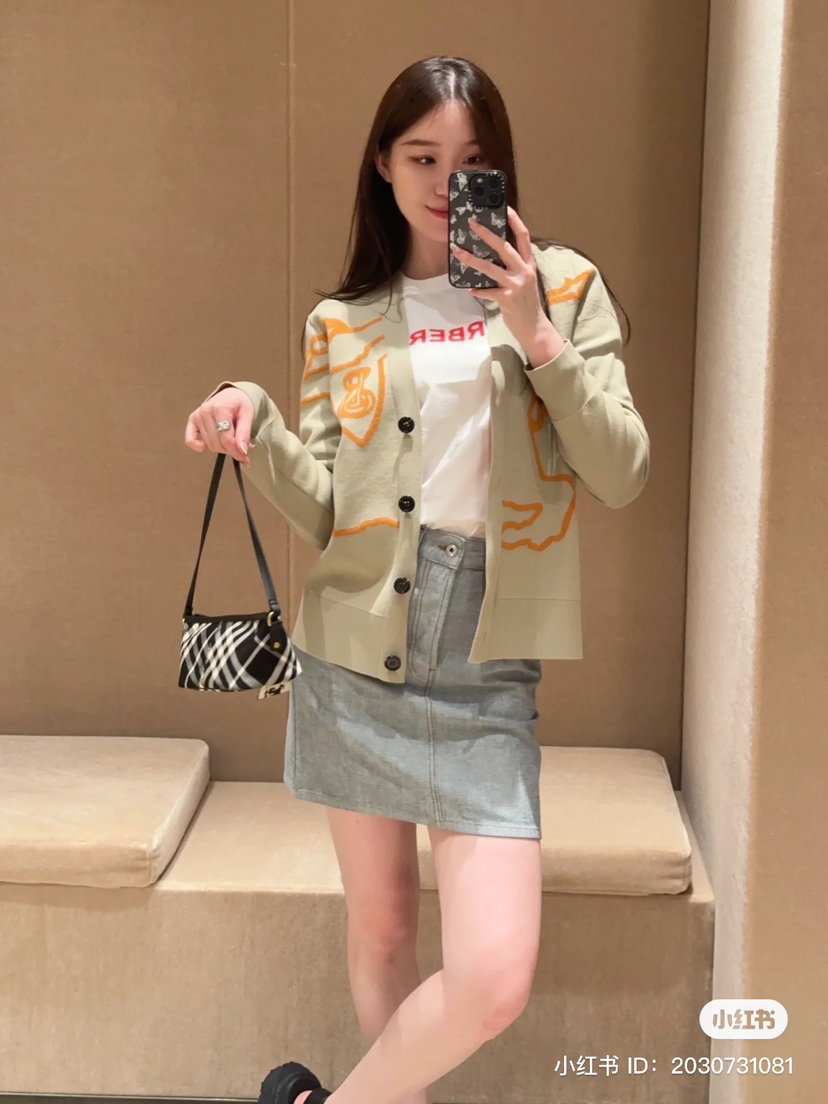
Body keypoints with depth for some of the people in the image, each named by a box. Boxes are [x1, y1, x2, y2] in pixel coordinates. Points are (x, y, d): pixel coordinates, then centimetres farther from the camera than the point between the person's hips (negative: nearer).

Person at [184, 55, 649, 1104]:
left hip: (484, 670, -1)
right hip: (354, 654, 2)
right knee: (379, 925, 13)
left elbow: (622, 476, -3)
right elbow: (325, 508, 3)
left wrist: (538, 337, -13)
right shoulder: (343, 320, 8)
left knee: (493, 981, -9)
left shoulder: (564, 287, 4)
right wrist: (257, 423, -15)